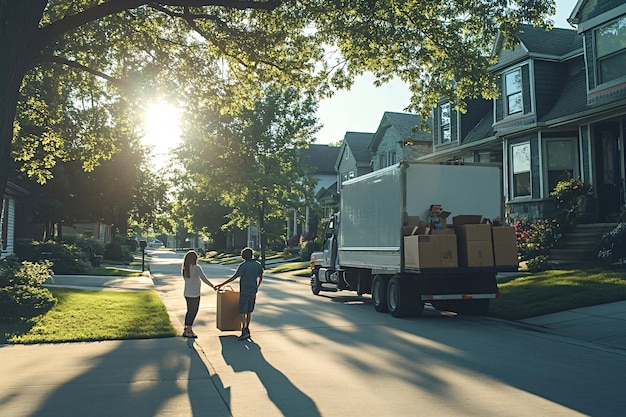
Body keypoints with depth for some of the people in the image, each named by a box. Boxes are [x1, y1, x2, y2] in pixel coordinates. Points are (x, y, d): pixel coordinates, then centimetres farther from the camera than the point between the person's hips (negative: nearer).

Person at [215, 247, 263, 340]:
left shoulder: (243, 265, -13)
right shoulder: (258, 265, 4)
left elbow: (233, 277, -15)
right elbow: (260, 279, 12)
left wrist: (221, 285, -10)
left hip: (244, 292, -6)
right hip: (253, 292, 6)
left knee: (242, 312, -2)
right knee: (249, 311, 15)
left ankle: (244, 331, -10)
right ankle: (247, 329, 19)